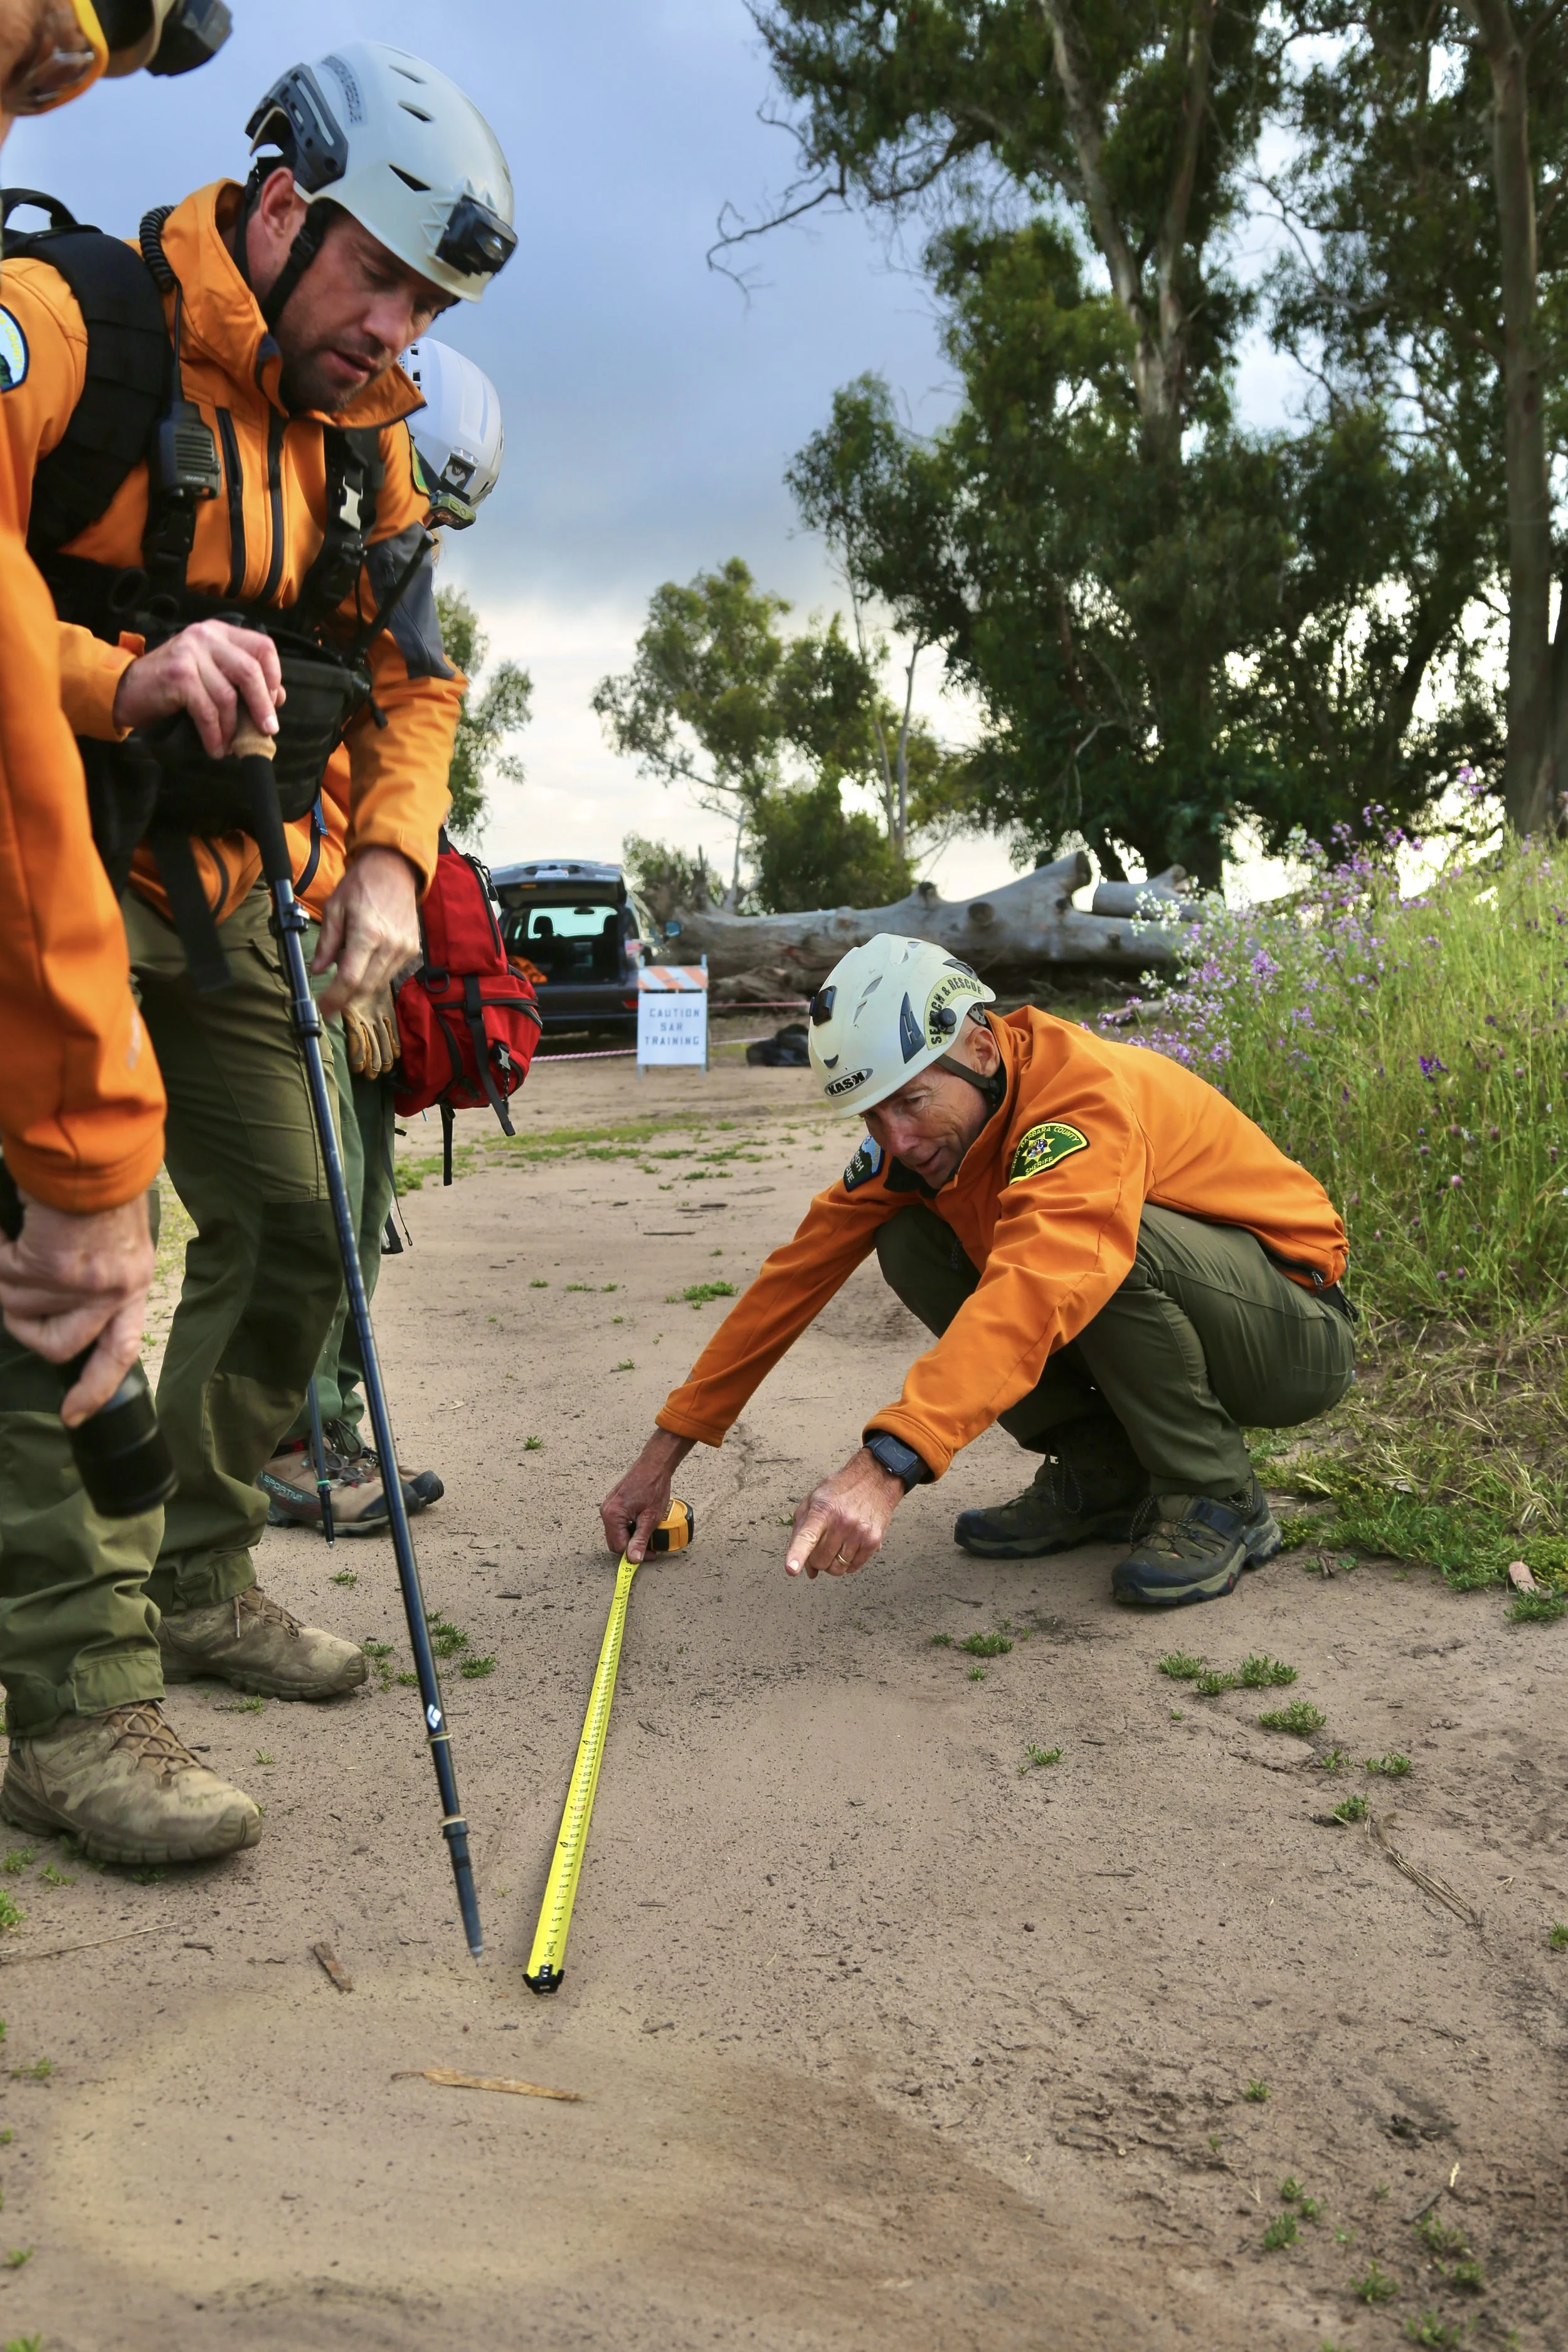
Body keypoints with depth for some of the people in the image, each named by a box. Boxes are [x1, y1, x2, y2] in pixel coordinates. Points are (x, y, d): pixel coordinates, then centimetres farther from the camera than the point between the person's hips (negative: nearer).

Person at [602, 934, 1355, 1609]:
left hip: (1294, 1334, -7)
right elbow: (800, 1270, -6)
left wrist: (887, 1464, -58)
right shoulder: (919, 1129, -7)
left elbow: (1033, 1289, -48)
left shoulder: (1088, 1096, -32)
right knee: (912, 1244, -10)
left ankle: (1219, 1502, -14)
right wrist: (666, 1448, -6)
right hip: (1157, 1316, 7)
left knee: (1115, 1245, -37)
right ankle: (1104, 1479, 1)